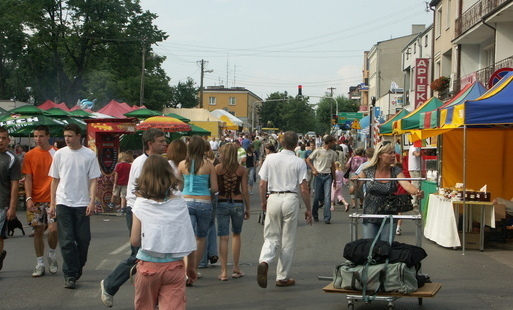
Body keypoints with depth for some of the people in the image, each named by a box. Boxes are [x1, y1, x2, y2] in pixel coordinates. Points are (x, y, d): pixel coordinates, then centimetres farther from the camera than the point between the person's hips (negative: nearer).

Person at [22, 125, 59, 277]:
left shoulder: (57, 153, 1)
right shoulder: (30, 155, 5)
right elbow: (28, 179, 3)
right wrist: (28, 198, -8)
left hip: (53, 199, -2)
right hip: (36, 200, 2)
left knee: (53, 229, -13)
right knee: (38, 231, 6)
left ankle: (52, 254, 15)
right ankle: (40, 264, 16)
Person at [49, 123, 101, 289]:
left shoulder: (89, 155, 0)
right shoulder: (60, 154, 6)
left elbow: (93, 180, 0)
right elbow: (55, 180, 11)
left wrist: (92, 202, -10)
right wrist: (52, 203, 7)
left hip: (82, 204, -1)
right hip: (63, 203, 1)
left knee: (83, 240, 4)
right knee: (66, 240, -3)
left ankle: (77, 269, 24)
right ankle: (70, 275, 2)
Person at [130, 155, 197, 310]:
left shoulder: (140, 204, -5)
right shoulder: (179, 202, 0)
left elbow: (135, 241, -7)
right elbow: (190, 239, 2)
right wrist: (191, 266, 15)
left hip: (148, 266, 0)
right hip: (175, 266, 1)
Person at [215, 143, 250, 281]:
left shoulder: (218, 168, -4)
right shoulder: (242, 170, -2)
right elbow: (245, 191, -2)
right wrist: (247, 208, 7)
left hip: (222, 203, -1)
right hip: (238, 203, 1)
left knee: (223, 237, 3)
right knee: (236, 235, 19)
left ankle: (224, 271, 2)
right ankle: (236, 268, 20)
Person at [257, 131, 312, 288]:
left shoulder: (270, 158, 2)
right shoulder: (299, 162, -4)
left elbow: (262, 184, 4)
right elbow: (304, 188, -6)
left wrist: (263, 202, 19)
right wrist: (308, 209, 4)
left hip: (273, 199, 2)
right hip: (291, 200, -2)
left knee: (271, 237, 11)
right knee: (288, 240, 8)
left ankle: (264, 261, -19)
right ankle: (282, 277, 15)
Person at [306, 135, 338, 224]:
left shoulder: (333, 153, 9)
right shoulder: (318, 151, -3)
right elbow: (308, 160, 3)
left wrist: (334, 178, 16)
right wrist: (313, 169, -8)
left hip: (328, 176, 3)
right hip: (318, 175, -2)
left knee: (327, 197, -8)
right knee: (317, 196, 3)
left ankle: (327, 218, -7)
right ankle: (315, 215, 22)